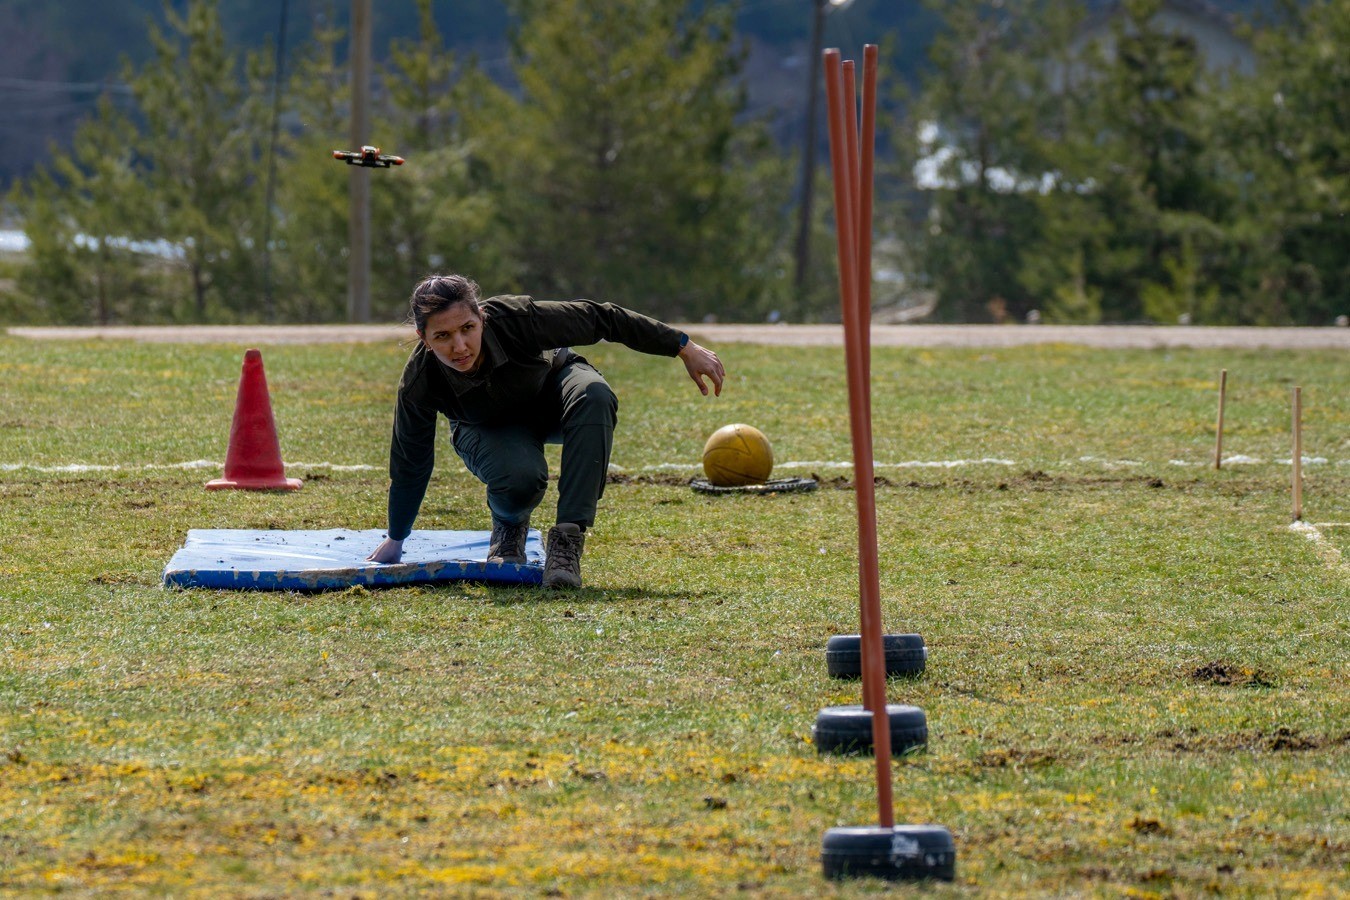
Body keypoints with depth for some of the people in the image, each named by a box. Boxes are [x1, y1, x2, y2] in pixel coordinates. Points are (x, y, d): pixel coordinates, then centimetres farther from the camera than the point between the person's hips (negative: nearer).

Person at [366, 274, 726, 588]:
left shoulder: (515, 318, -37)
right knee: (520, 476, -35)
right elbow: (410, 462, -16)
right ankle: (509, 525, 3)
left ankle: (567, 540, -31)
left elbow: (601, 318, -25)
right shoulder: (420, 382, -33)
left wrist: (683, 347, -19)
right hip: (492, 429, -1)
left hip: (552, 393, 1)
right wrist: (395, 539, -4)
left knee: (594, 395, -35)